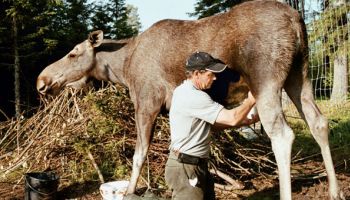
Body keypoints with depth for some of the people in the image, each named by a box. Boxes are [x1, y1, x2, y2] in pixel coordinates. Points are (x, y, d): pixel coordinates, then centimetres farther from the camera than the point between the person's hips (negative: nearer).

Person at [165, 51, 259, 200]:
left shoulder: (185, 91, 12)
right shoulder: (193, 97, -21)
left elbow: (217, 121, 15)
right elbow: (232, 118, -21)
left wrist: (248, 121, 7)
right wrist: (250, 100, -3)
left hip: (197, 165, 10)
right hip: (185, 167, -10)